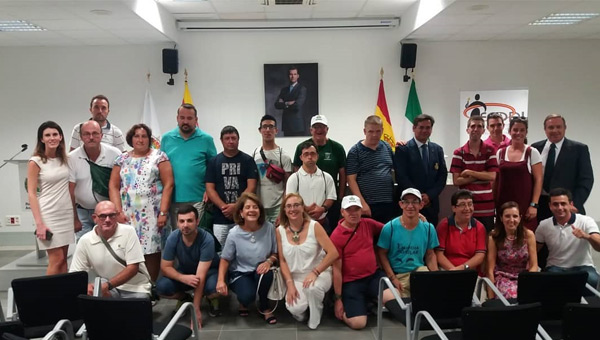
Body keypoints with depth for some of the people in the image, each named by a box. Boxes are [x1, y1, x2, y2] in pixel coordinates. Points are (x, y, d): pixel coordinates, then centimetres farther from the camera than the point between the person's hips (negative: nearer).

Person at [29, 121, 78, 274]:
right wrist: (39, 223, -17)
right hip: (49, 215, -5)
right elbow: (31, 193, -9)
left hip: (66, 213, 5)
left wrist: (76, 217, 11)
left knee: (63, 259, 7)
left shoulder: (64, 159, 9)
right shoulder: (35, 162, -6)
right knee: (56, 259, -5)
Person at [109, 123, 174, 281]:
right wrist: (118, 211, -3)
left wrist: (163, 212, -10)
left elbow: (168, 184, -3)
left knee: (151, 251, -4)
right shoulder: (122, 159, 13)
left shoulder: (159, 156, 4)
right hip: (128, 215, 3)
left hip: (152, 214, -3)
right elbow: (113, 187, 10)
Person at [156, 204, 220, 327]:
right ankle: (184, 298, 10)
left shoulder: (206, 239, -32)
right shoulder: (173, 238, -23)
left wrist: (196, 309, -34)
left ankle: (212, 300, 2)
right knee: (161, 286, -25)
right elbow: (165, 267, -16)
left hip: (209, 271, -3)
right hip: (185, 272, 3)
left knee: (213, 287, -38)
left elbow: (201, 275, -34)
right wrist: (184, 278, -38)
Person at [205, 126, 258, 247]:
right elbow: (210, 189, 3)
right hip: (220, 218, 1)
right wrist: (223, 207, -12)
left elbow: (251, 187, -3)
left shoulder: (248, 160, 4)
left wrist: (236, 206, -14)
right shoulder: (213, 161, 8)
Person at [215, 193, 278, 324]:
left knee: (266, 272, -35)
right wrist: (221, 280, -18)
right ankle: (243, 303, 12)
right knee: (247, 296, -32)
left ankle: (264, 307, -5)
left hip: (261, 271, 2)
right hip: (240, 273, -1)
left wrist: (269, 261, -25)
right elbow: (225, 259, -4)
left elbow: (276, 253, -3)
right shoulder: (234, 233, -14)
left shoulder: (268, 228, -11)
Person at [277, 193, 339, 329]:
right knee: (295, 308, -27)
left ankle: (314, 321, -4)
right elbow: (282, 261, 1)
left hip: (320, 273, -1)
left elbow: (333, 253, -15)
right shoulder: (280, 231, -3)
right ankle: (301, 311, 14)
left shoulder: (314, 226, -11)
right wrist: (290, 284, -11)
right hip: (296, 277, 2)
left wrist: (315, 272, -22)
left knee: (313, 288, -37)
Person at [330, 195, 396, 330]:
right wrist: (338, 299, -7)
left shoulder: (368, 224, 2)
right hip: (351, 282, -4)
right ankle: (344, 310, 17)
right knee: (358, 323, -18)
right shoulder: (336, 236, -12)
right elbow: (337, 269, -9)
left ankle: (371, 302, 11)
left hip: (374, 275, 4)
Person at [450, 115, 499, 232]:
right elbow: (456, 181, -6)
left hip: (486, 206, 1)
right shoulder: (459, 153, 1)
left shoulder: (490, 151, 4)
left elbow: (492, 176, -6)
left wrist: (469, 172, -9)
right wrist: (481, 175, -9)